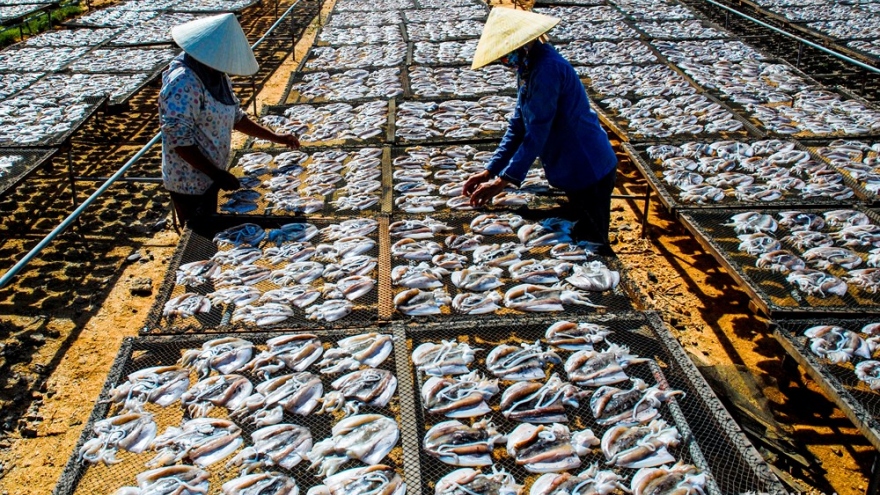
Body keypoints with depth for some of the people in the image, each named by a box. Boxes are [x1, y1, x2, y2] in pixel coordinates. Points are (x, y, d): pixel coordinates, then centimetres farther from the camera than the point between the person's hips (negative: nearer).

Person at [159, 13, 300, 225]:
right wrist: (217, 174, -24)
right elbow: (179, 140, -26)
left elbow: (235, 117, 15)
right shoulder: (183, 83, -24)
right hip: (189, 183, -8)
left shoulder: (218, 77, 3)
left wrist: (274, 137, 11)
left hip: (209, 178, 8)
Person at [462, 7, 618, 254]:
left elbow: (536, 133, -24)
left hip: (588, 172, -10)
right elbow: (518, 126, 10)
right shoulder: (529, 68, 8)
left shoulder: (547, 69, -23)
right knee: (580, 242, 17)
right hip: (578, 171, 10)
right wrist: (490, 171, 4)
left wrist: (503, 180, -21)